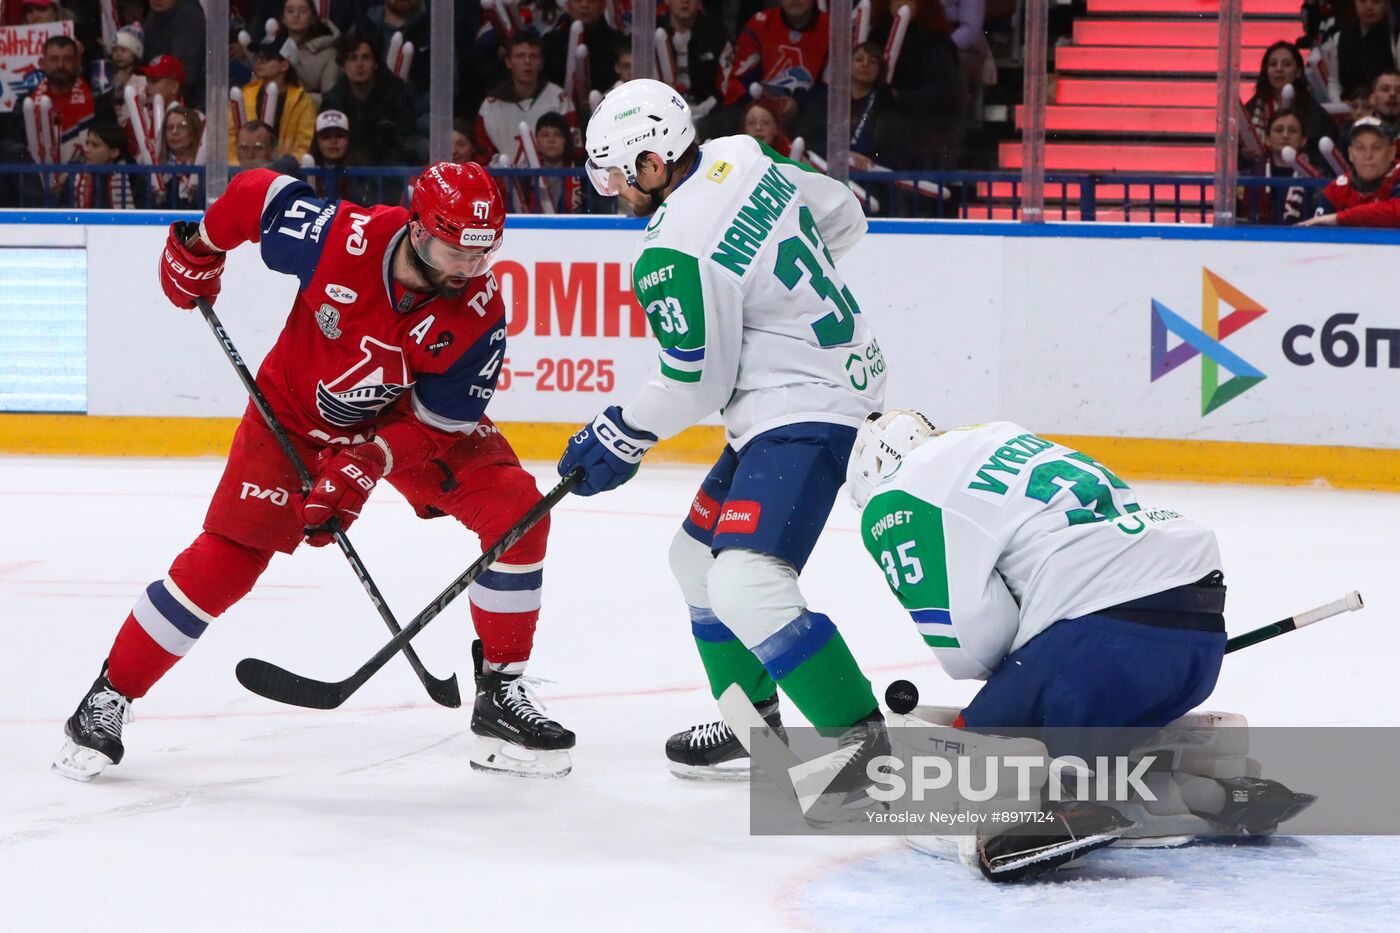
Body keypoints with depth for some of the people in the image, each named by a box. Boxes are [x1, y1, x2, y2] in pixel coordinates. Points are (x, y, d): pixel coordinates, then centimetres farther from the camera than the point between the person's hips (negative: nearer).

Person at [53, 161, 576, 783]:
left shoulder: (479, 312, -26)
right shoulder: (340, 238, -32)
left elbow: (436, 420, -20)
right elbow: (257, 194, -13)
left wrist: (363, 468, -31)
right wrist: (197, 248, 1)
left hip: (411, 416, 2)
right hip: (298, 408, -2)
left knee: (514, 509, -16)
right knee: (228, 556, -13)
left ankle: (501, 695, -4)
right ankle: (108, 697, 2)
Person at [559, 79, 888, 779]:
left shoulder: (675, 256, -21)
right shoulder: (744, 160, 3)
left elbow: (696, 384, -15)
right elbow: (842, 217, 16)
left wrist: (618, 438, 0)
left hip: (805, 412, -11)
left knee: (745, 582, -22)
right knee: (697, 556, 19)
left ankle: (859, 737, -19)